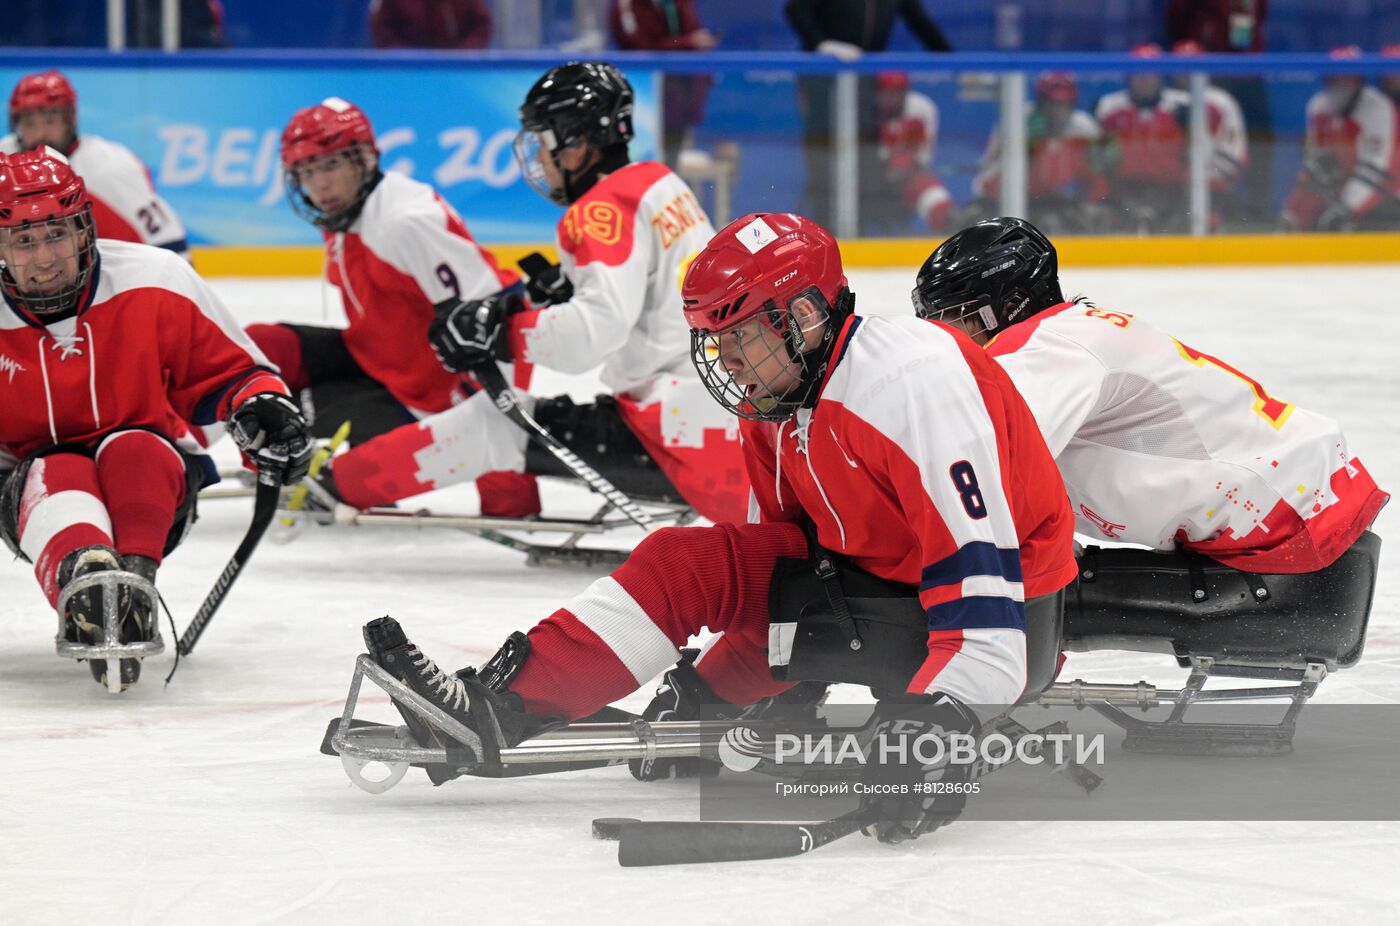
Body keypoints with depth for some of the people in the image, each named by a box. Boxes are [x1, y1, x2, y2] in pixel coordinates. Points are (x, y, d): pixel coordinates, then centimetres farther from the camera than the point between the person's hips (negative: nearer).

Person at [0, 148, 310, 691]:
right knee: (57, 476, -36)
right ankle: (83, 578, -70)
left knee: (133, 450, -34)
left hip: (153, 483, 1)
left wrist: (263, 405, -18)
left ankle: (134, 577, -58)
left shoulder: (153, 282, -10)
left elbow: (226, 367, 2)